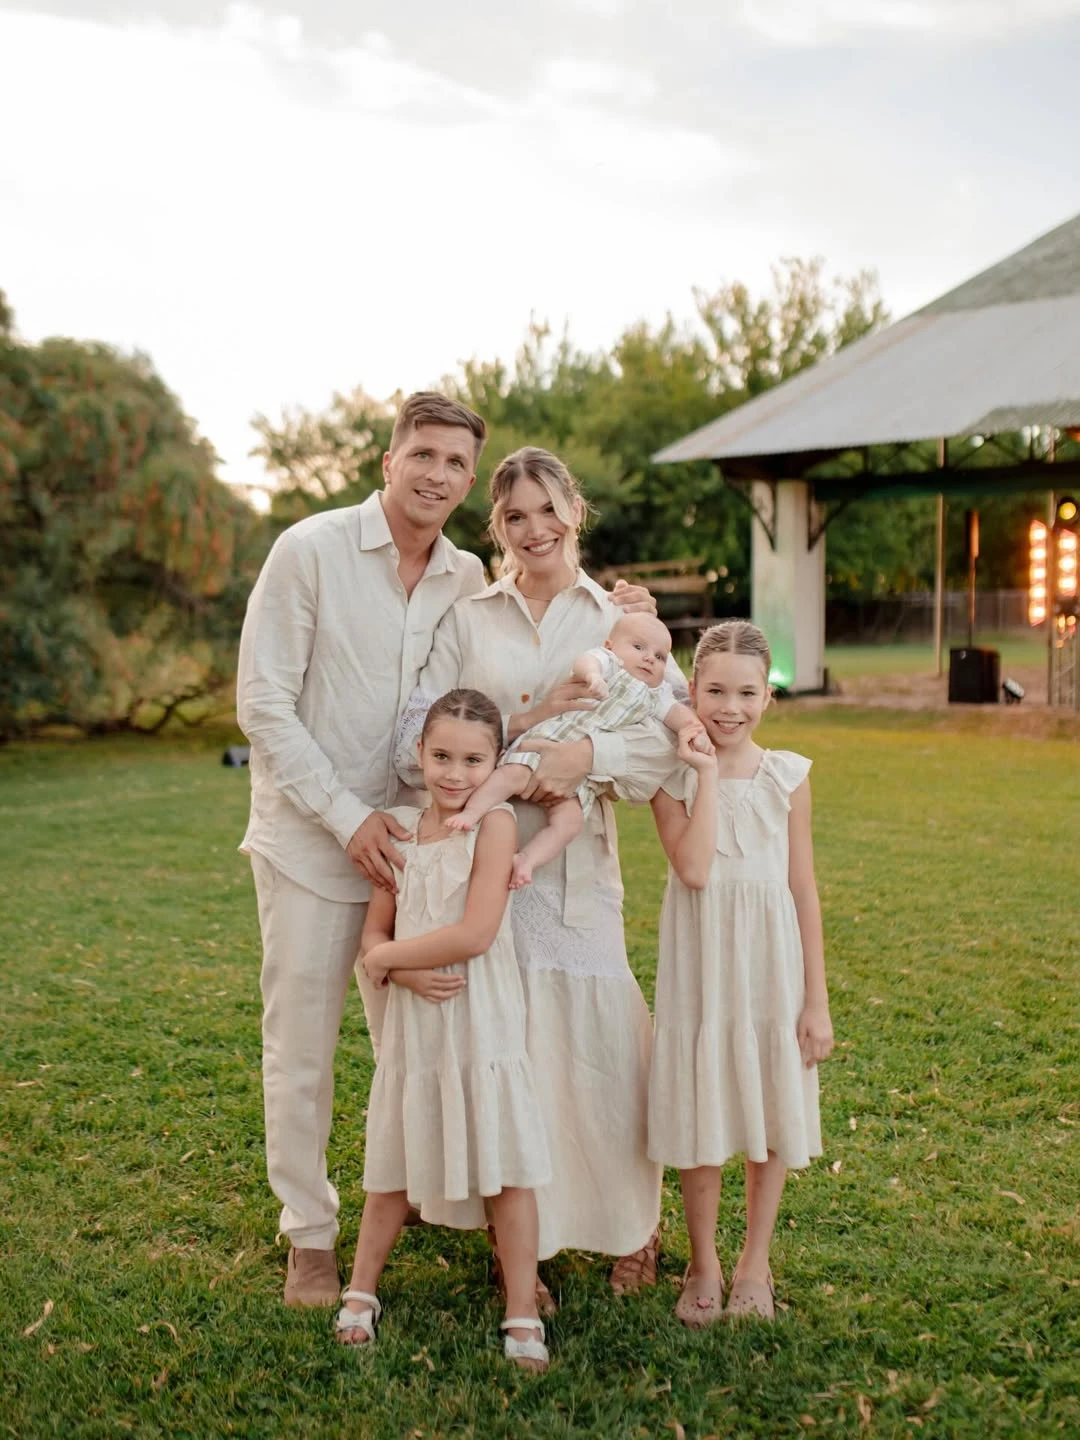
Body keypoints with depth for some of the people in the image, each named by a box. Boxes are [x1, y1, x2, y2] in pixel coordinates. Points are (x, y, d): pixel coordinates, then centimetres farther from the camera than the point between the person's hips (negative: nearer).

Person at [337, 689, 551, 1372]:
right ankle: (361, 1292, 33)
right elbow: (375, 931, 6)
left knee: (507, 1170, 3)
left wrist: (387, 956, -10)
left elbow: (475, 934, -19)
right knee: (394, 1167, 16)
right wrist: (405, 973, -15)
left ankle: (523, 1317, 15)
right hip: (413, 1020, 4)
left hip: (482, 1021, -4)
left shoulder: (496, 823, -11)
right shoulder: (402, 828, 5)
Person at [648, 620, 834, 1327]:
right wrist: (708, 772, -17)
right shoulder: (673, 775, -4)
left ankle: (754, 1266, 28)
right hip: (700, 964, -1)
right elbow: (695, 870, -19)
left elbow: (803, 890, 1)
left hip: (771, 962, 1)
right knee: (698, 1116, 6)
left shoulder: (788, 775, -1)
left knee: (772, 1117, 9)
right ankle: (704, 1268, 26)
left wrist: (817, 1000, 0)